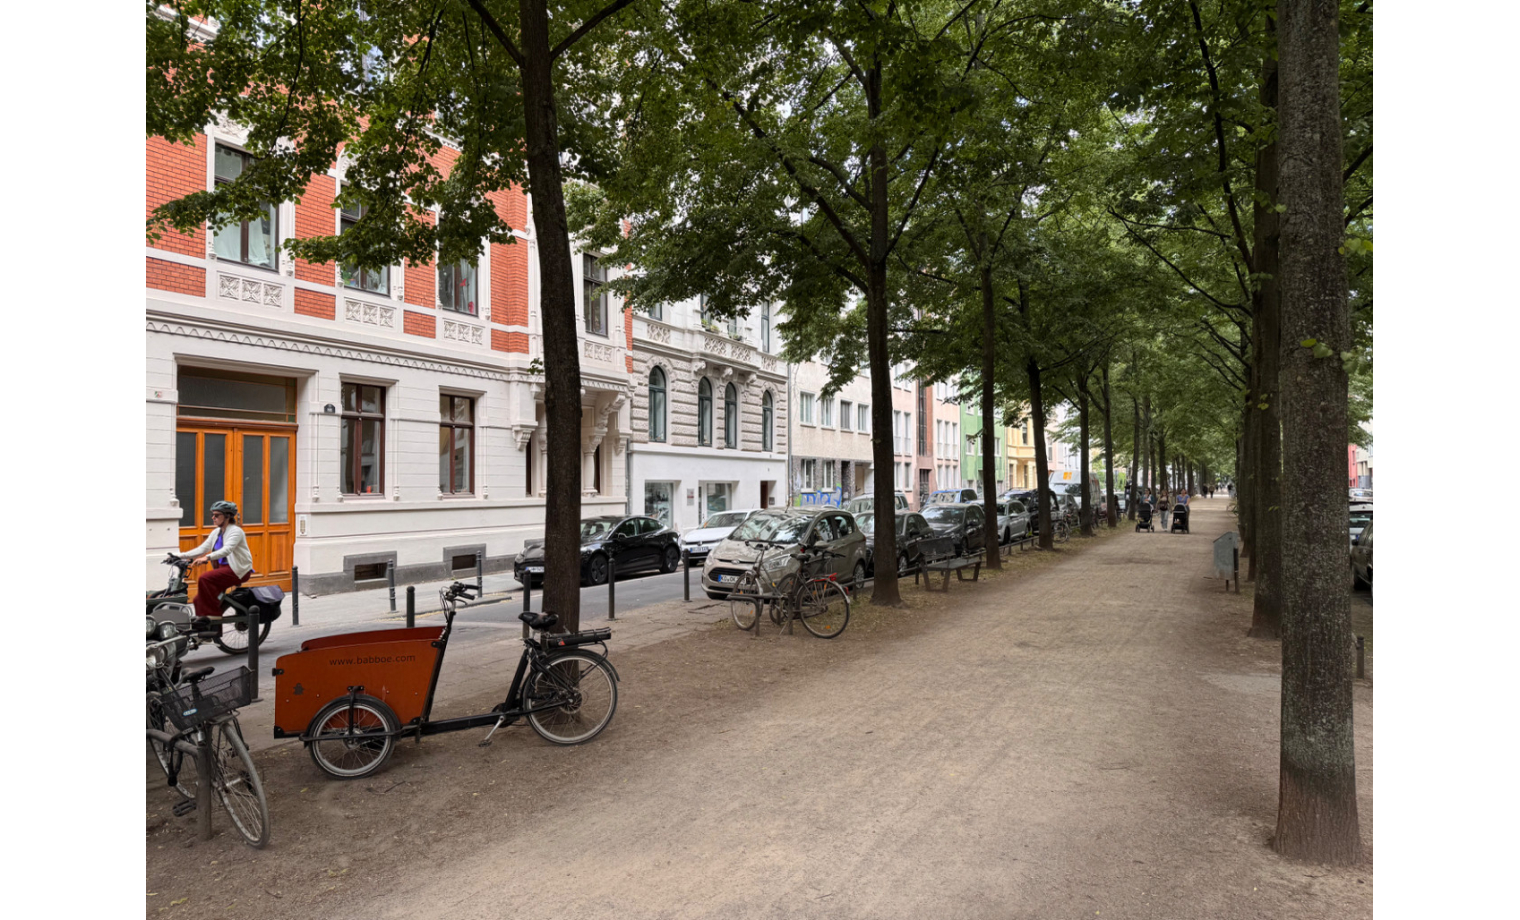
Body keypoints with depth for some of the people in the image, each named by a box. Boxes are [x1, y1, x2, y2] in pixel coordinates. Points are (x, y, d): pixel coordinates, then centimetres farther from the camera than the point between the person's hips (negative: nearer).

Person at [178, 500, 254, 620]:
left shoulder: (236, 531, -11)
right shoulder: (216, 532, 15)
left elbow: (227, 550, -27)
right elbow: (202, 549, 11)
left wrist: (207, 557, -40)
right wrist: (181, 556, 0)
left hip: (238, 570, -8)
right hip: (222, 567, 8)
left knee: (205, 578, -28)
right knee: (199, 600, -5)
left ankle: (213, 614, -20)